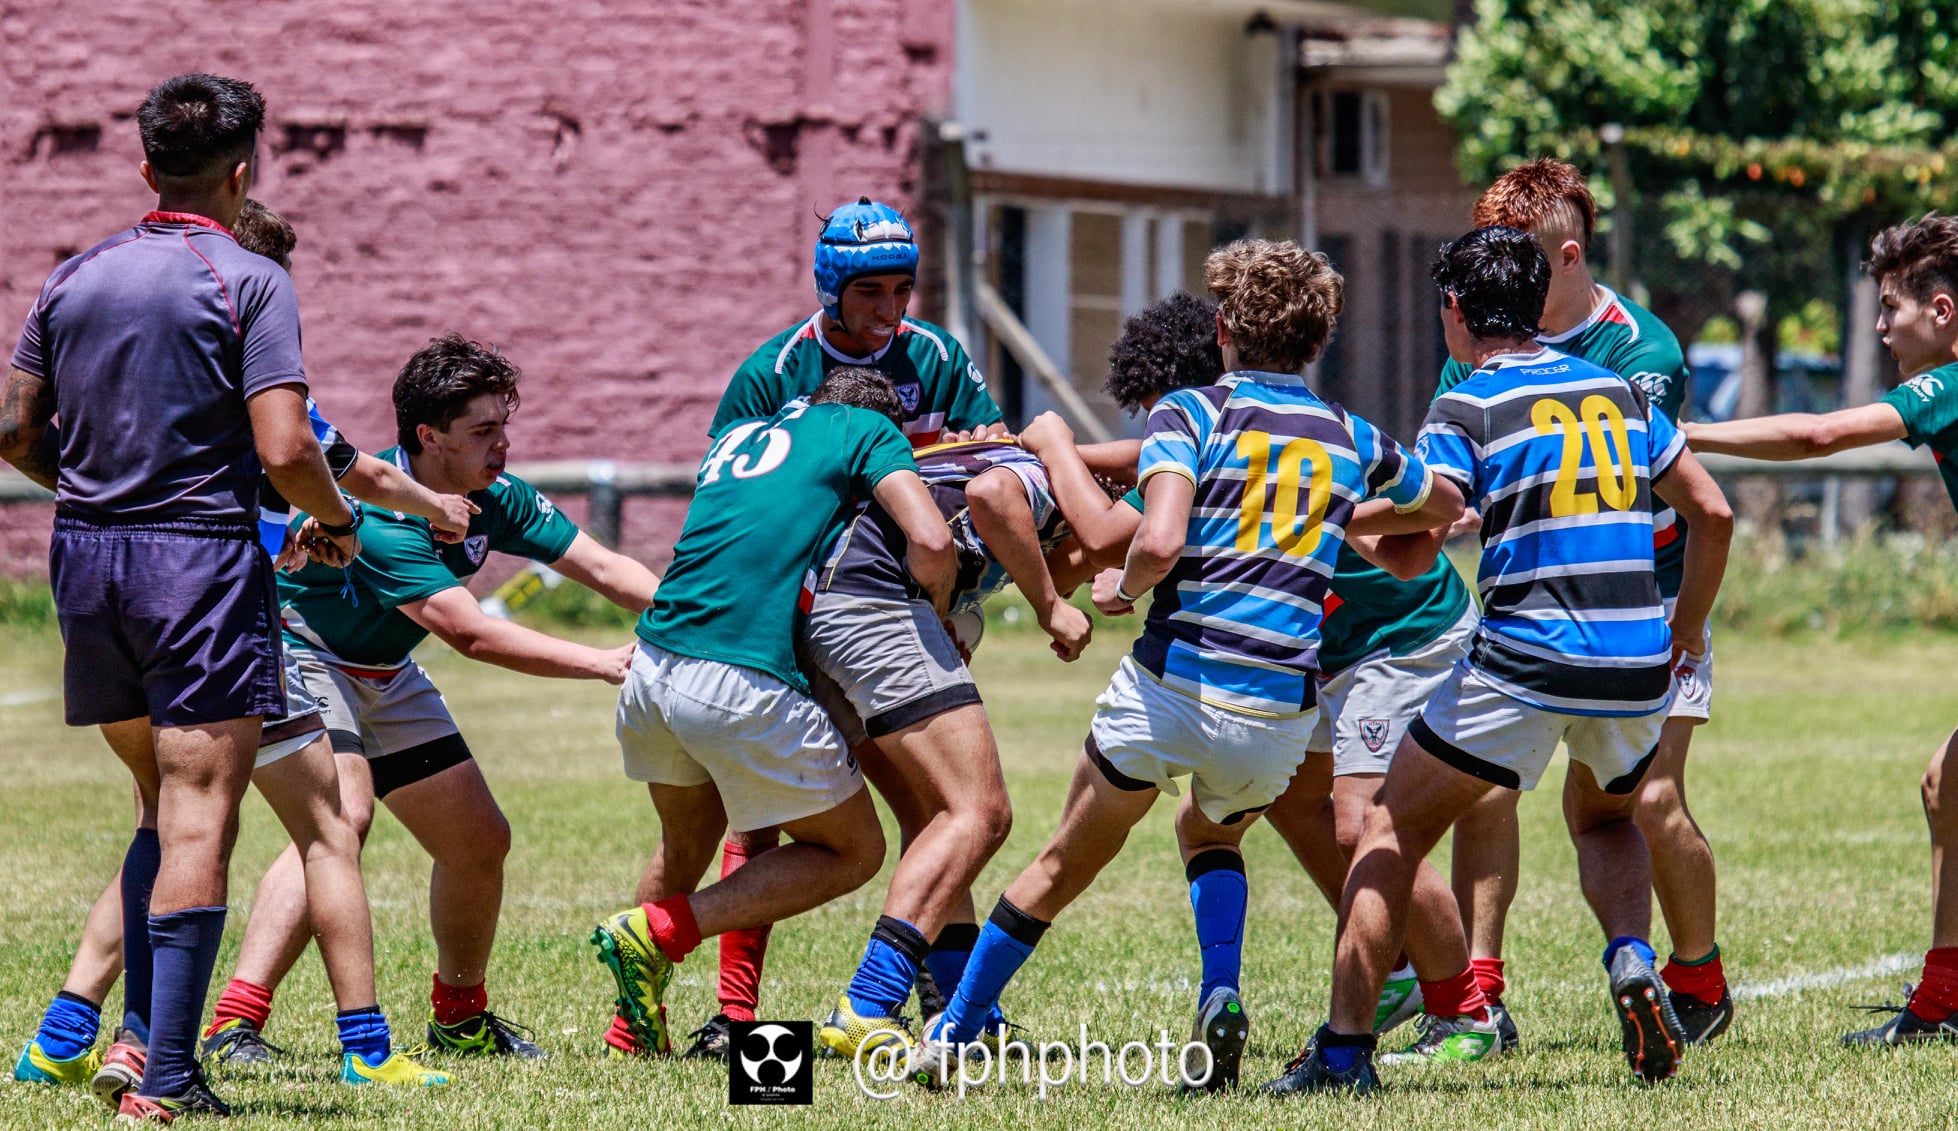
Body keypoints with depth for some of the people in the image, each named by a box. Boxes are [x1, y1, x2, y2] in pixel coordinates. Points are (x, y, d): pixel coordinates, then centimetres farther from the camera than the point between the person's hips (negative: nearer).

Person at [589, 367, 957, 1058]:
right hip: (745, 684, -7)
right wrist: (935, 616, 13)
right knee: (852, 853, 11)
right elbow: (930, 544, -5)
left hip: (651, 670, 7)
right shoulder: (867, 429, 8)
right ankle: (658, 933, -1)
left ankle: (633, 1027, 31)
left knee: (686, 843, 32)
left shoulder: (737, 437, 26)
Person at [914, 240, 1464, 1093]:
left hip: (1171, 688, -3)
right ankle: (1220, 1001, 6)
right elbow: (1446, 507, 32)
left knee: (1065, 864, 16)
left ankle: (952, 1034, 23)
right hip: (1279, 716, 3)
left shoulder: (1191, 413, -1)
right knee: (1211, 837, 31)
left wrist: (1123, 589, 3)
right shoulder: (1351, 440, 12)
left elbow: (1159, 541, -18)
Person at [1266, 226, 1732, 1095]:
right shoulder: (1620, 393, 13)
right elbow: (1712, 513, 15)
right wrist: (1685, 634, 25)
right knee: (1603, 820, 33)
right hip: (1637, 667, 5)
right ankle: (1632, 960, 3)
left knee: (1393, 831, 11)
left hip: (1522, 663, -5)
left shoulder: (1468, 408, -3)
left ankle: (1343, 1049, 5)